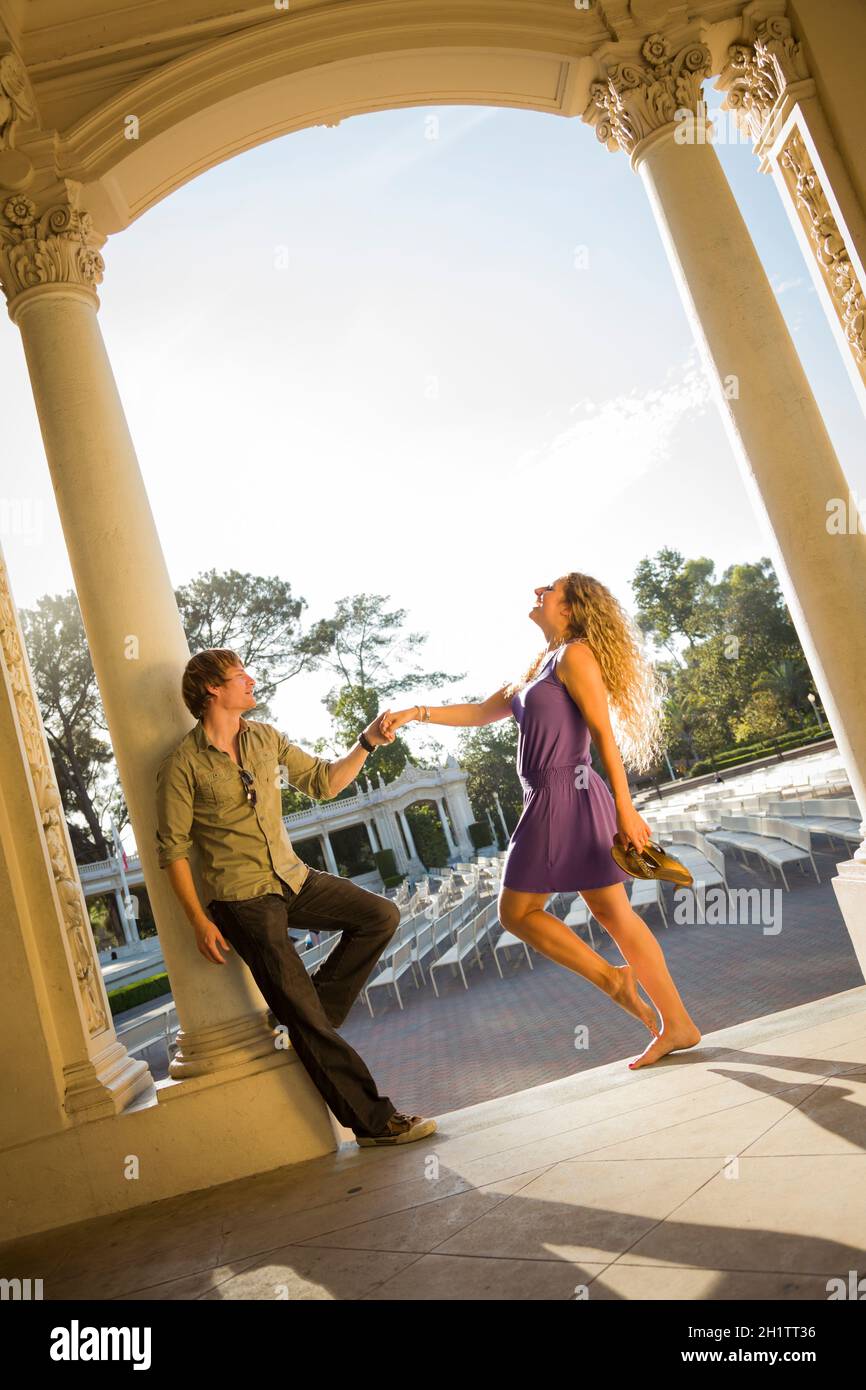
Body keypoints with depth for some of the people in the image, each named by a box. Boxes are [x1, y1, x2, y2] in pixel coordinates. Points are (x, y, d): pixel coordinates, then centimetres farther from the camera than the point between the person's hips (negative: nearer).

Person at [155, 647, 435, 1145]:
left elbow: (323, 781, 14)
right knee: (305, 1016, -7)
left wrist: (367, 742, 1)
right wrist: (201, 923, -10)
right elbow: (174, 849, -7)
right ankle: (374, 1121, 3)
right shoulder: (183, 765, -10)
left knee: (382, 916, -4)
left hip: (294, 878, 7)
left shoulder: (265, 737, 7)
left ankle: (308, 1018, 6)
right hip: (244, 899, -6)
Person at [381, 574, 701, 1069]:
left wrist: (625, 808, -19)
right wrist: (415, 713, 16)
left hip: (564, 796, -9)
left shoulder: (575, 656, -8)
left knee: (518, 912, 1)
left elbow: (605, 733, -15)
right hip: (558, 799, 9)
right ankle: (677, 1024, 15)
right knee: (614, 913, 10)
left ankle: (612, 976, 3)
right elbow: (481, 712, 24)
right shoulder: (538, 667, 20)